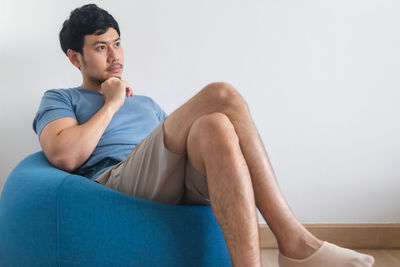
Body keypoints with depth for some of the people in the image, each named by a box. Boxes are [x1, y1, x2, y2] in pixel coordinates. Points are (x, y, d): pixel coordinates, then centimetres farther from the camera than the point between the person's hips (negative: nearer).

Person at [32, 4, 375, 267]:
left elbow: (177, 148, 24)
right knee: (220, 96, -25)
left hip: (176, 186, 5)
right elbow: (65, 156, -4)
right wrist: (112, 103, 4)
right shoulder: (60, 99, 19)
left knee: (214, 128, -31)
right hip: (116, 181, -4)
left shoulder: (146, 103, 35)